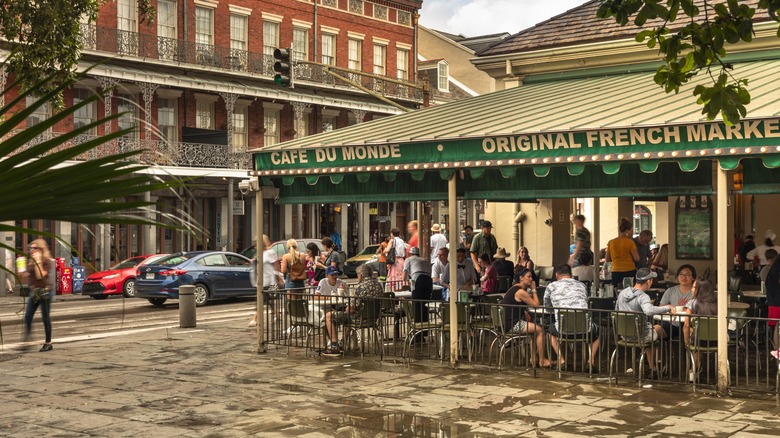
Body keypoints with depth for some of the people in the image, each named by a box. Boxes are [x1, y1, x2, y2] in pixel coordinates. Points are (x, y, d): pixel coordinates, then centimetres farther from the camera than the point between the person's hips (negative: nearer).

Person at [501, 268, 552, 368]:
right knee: (540, 330, -9)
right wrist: (534, 289, -4)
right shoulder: (520, 292, -18)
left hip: (506, 323, 11)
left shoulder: (514, 289, 15)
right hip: (512, 325, -11)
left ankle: (535, 357, 19)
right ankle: (541, 361, -2)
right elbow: (536, 305, -13)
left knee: (538, 327, 17)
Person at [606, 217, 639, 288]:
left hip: (616, 272, 3)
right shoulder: (630, 242, -8)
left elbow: (608, 260, 10)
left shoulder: (611, 242, 3)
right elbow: (636, 258, -10)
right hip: (629, 271, -3)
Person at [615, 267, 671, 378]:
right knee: (659, 328, 24)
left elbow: (617, 310, 13)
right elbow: (649, 311, -44)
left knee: (652, 328, 32)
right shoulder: (643, 297, -24)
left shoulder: (622, 293, -2)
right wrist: (667, 308, -32)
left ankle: (652, 369, 34)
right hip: (641, 336, -6)